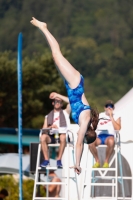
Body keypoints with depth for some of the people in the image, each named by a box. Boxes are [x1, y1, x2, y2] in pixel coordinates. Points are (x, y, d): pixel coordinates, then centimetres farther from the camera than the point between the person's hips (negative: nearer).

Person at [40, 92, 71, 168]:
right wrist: (51, 127, -10)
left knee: (63, 137, -39)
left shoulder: (65, 113, 19)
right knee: (43, 137, -32)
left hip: (63, 134, -2)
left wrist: (57, 95, 3)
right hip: (52, 137, 2)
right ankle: (46, 160, -27)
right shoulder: (48, 116, 23)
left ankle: (59, 159, -29)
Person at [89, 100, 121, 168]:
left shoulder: (116, 116, 14)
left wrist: (111, 117, -4)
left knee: (111, 141, -42)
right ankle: (97, 161, -13)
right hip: (99, 136, 2)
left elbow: (118, 128, -3)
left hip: (110, 135, -2)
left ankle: (106, 161, -21)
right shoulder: (100, 115, 22)